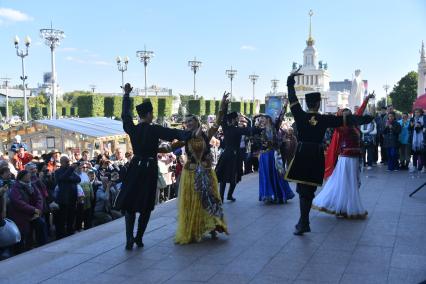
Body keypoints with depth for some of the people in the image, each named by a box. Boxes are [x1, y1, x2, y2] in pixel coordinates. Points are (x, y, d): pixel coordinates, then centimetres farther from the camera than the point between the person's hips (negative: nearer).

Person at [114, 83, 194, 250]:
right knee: (146, 205, 9)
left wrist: (126, 95, 25)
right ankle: (139, 238, 12)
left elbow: (125, 114, 16)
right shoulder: (154, 130, -11)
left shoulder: (132, 129, 0)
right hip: (149, 169, -3)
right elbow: (175, 133, -19)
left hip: (135, 166, 3)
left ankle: (129, 238, -2)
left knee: (129, 203, 9)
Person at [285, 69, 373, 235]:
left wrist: (291, 80, 13)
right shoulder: (325, 119, -3)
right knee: (309, 189, 9)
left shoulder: (300, 116, -5)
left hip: (302, 154, -1)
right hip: (317, 157, 1)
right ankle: (303, 222, 11)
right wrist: (367, 119, 11)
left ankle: (304, 223, -1)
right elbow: (348, 119, 1)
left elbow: (292, 98, 3)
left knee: (303, 189, 4)